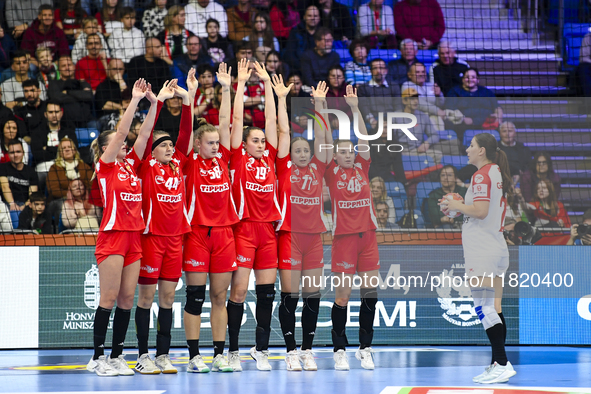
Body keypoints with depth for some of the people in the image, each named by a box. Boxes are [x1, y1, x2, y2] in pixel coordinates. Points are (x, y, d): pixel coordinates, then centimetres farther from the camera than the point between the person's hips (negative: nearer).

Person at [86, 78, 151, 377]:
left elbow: (144, 134, 9)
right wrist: (135, 100, -11)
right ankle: (98, 357, -2)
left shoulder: (131, 164, 14)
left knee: (127, 299, 6)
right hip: (112, 236, -6)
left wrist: (154, 101, 1)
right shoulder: (104, 166, -2)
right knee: (109, 299, -6)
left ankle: (117, 356, 10)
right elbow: (121, 132, -10)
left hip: (133, 237, 6)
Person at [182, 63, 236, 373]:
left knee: (220, 297, 6)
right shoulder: (191, 163, -1)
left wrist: (226, 89, 3)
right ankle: (194, 356, 1)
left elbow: (225, 122, 8)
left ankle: (219, 355, 9)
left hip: (223, 232, 4)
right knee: (195, 297, -2)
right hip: (197, 232, -4)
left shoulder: (222, 159, 10)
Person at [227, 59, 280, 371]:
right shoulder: (239, 158, 1)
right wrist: (241, 83, 0)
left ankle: (261, 349, 11)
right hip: (243, 227, -4)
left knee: (267, 291, 4)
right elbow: (237, 119, -2)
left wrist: (267, 82, 12)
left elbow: (271, 119, 12)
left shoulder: (270, 158, 11)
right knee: (239, 290, -4)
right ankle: (233, 351, 3)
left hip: (268, 229, 4)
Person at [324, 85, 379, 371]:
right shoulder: (331, 172, 2)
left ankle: (365, 348, 12)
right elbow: (327, 141, -5)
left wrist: (355, 107, -6)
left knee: (370, 290, 3)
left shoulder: (361, 167, 10)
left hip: (367, 233, 3)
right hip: (343, 235, -3)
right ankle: (339, 350, 5)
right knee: (343, 293, -2)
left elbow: (363, 139, 2)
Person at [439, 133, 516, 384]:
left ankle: (502, 364, -16)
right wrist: (459, 208, 18)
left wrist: (456, 205, -6)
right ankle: (497, 364, 9)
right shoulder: (498, 173, 16)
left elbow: (480, 211, -21)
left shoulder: (481, 175, -12)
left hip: (481, 250, -10)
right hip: (497, 247, 10)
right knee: (494, 308, 9)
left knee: (483, 306, -11)